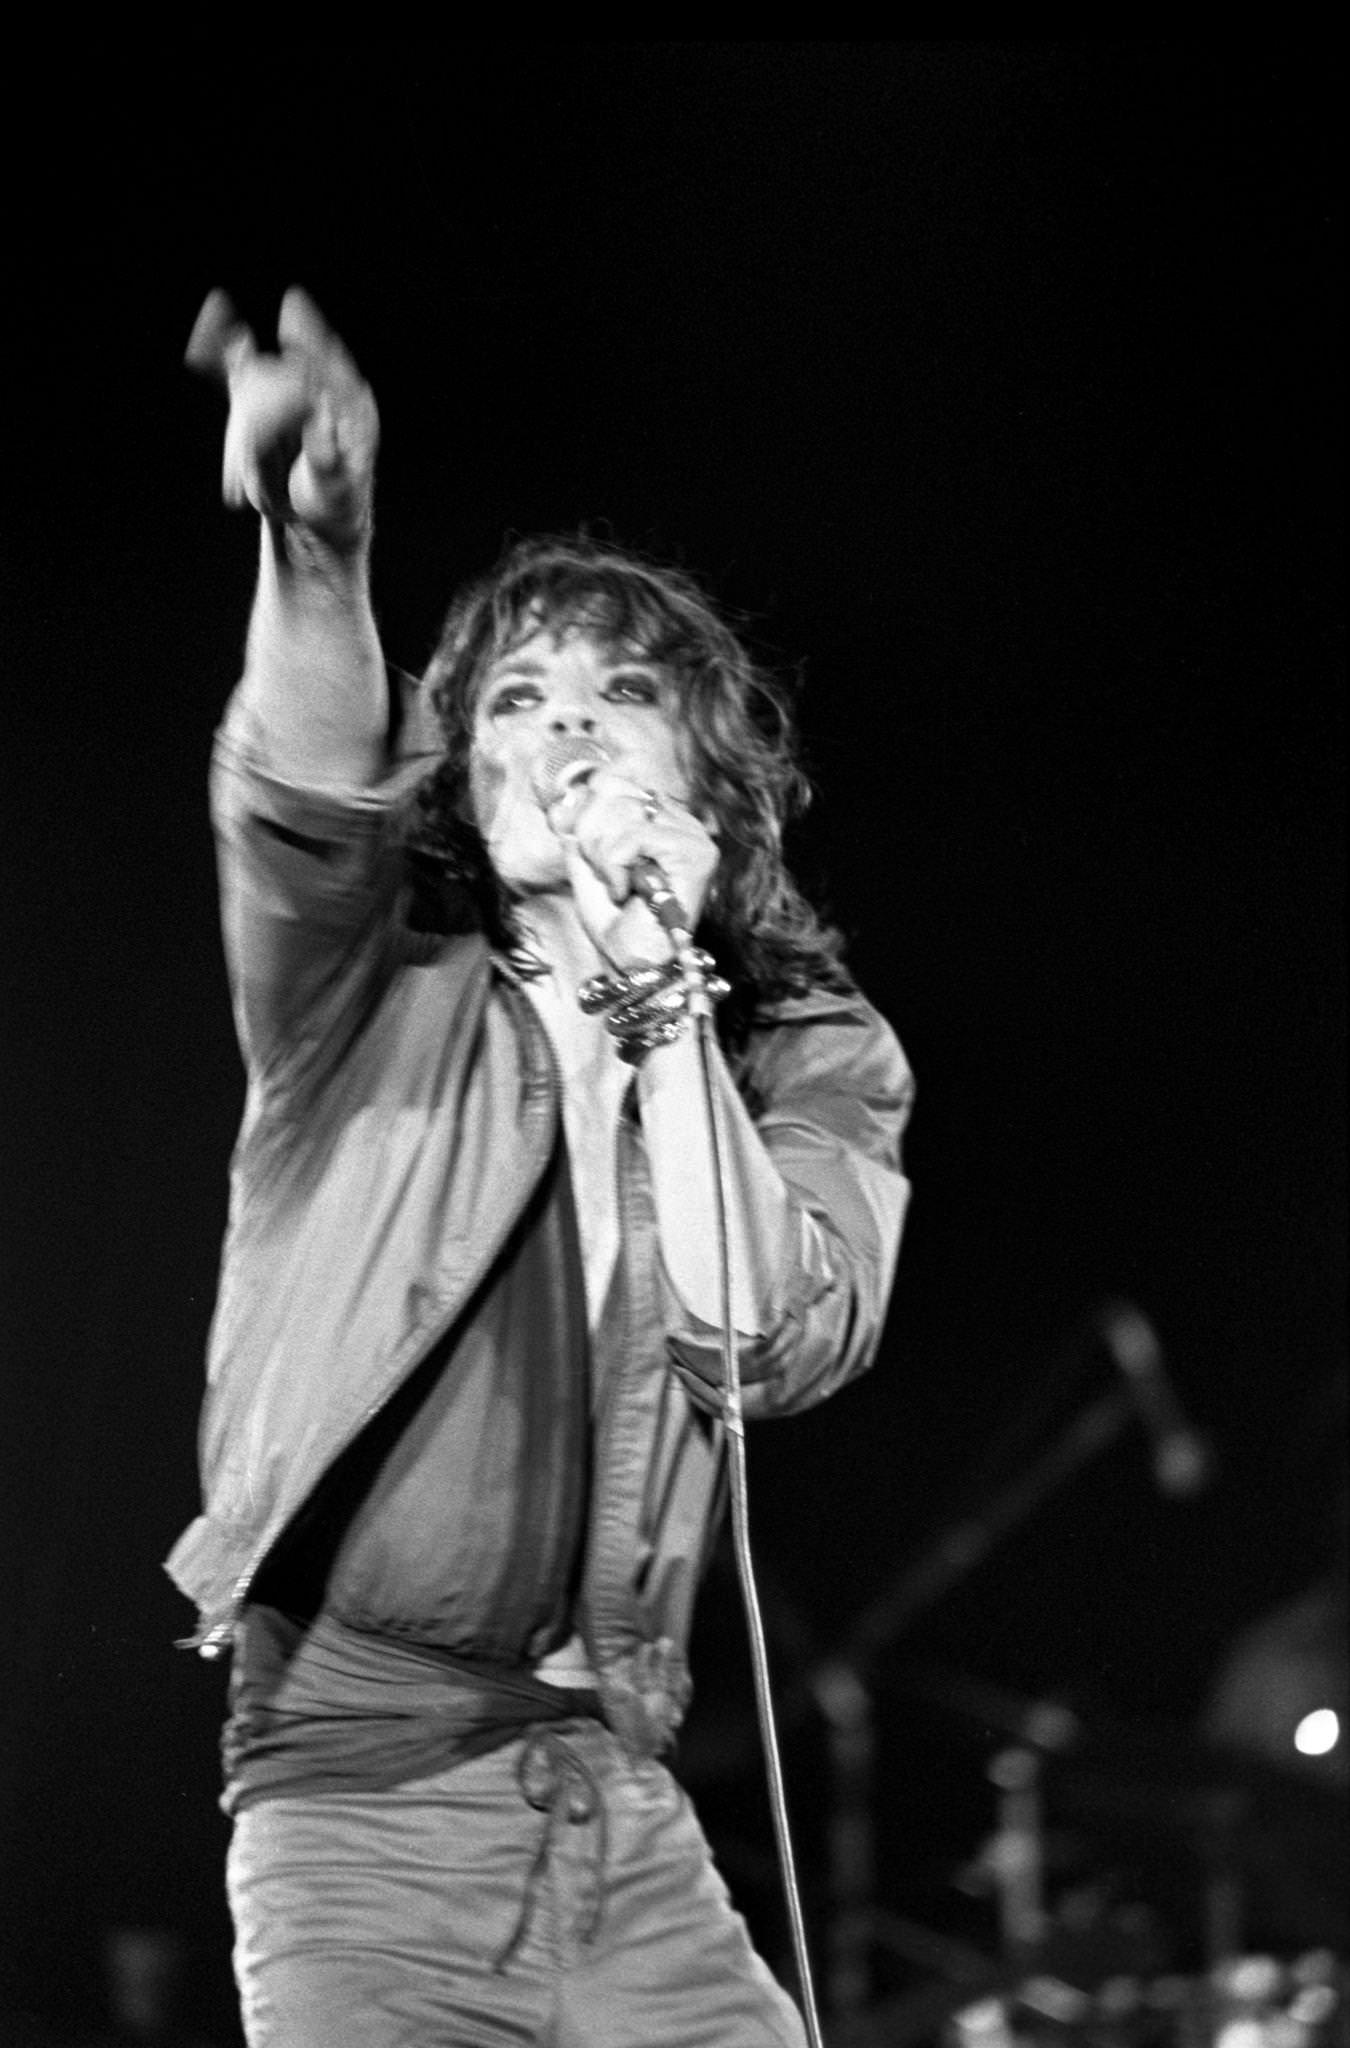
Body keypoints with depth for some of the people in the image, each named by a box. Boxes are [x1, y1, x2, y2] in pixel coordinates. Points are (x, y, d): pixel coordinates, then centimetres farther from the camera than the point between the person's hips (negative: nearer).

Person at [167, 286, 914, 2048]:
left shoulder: (820, 1061, 9)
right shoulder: (386, 1005, 4)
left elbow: (770, 1342, -8)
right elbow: (303, 809, -19)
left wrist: (656, 984, -9)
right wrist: (319, 549, -38)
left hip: (618, 1799, 2)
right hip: (356, 1787, -2)